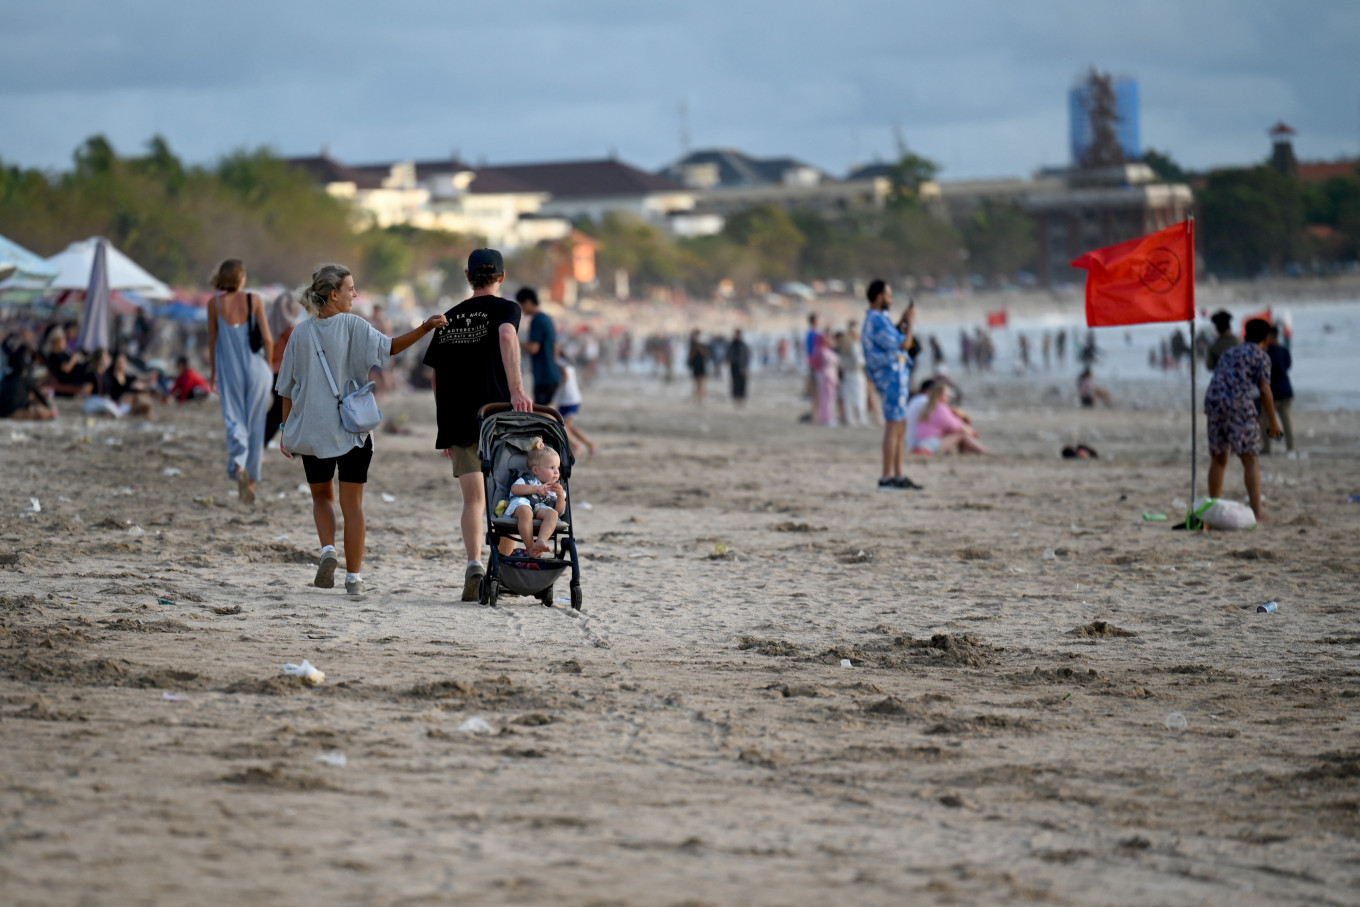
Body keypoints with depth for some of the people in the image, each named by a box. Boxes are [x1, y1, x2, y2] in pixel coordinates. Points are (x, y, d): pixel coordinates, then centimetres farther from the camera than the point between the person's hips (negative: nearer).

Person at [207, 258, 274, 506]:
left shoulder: (214, 304, -2)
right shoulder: (254, 301, -5)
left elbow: (212, 341, 3)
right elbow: (268, 339, -5)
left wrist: (213, 372, 14)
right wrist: (267, 365, 10)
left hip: (230, 371, 0)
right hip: (256, 368, 0)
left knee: (234, 421, 1)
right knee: (255, 424, 11)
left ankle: (239, 465, -27)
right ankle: (252, 479, 18)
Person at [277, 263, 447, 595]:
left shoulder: (301, 333, 2)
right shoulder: (353, 326, -6)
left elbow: (288, 387, 5)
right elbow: (388, 347, -21)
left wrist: (286, 430, 12)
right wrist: (424, 328, -25)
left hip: (311, 429, 2)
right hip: (352, 429, -2)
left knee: (322, 496, 20)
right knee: (352, 504, 5)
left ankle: (328, 550, -5)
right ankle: (354, 577, 4)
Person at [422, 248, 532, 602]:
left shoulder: (450, 318, 15)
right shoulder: (505, 308, 0)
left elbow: (436, 374, 15)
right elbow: (507, 337, -24)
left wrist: (445, 427, 21)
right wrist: (516, 388, -33)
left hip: (458, 420, 3)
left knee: (473, 500, 3)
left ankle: (474, 565, -15)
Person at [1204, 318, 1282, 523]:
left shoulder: (1229, 352, 25)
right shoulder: (1261, 355, 5)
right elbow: (1264, 391, -3)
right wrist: (1273, 422, 5)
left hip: (1213, 402, 6)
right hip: (1239, 405, -6)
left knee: (1219, 459, 17)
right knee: (1251, 460, -2)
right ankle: (1257, 513, -8)